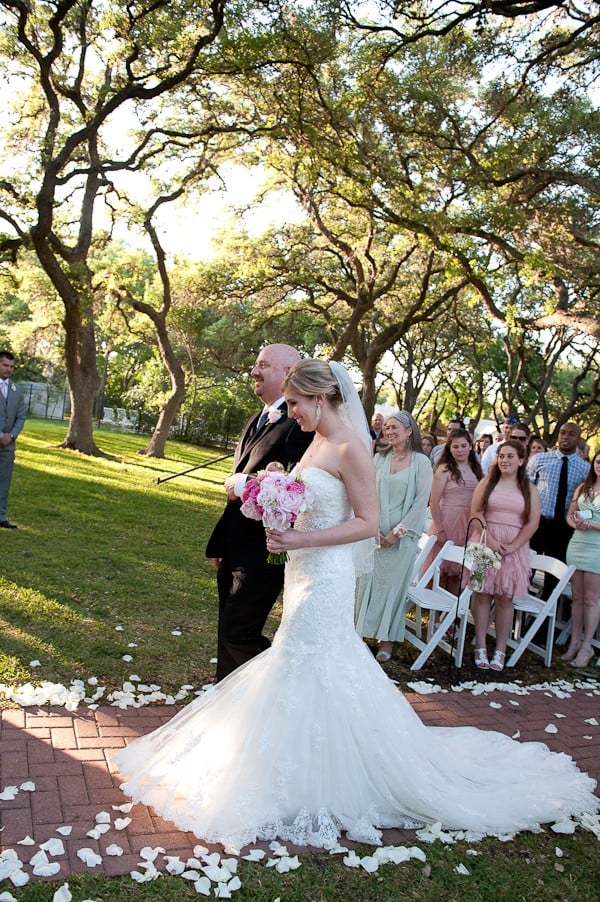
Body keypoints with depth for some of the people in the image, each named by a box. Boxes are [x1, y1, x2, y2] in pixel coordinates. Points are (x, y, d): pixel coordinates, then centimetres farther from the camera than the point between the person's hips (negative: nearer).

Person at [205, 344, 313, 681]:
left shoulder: (301, 425, -17)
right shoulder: (256, 421, 14)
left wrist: (244, 486, -16)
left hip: (263, 554, -9)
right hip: (234, 550, 9)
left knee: (237, 636, -5)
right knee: (229, 637, 17)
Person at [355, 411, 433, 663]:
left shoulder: (421, 462, -3)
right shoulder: (379, 458, 5)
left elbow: (421, 501, -7)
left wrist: (397, 532, -10)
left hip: (403, 535, -2)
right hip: (376, 533, 3)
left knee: (393, 584, 4)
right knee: (369, 582, 4)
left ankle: (387, 641, 15)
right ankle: (364, 631, 16)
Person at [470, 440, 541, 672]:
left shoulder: (529, 490, 6)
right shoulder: (487, 483, 6)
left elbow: (532, 523, -1)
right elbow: (476, 512, -2)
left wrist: (512, 546, -12)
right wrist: (489, 539, -14)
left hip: (514, 547, 0)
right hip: (485, 542, 0)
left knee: (505, 598, 2)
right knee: (483, 594, 0)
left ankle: (500, 650, 8)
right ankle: (480, 647, 7)